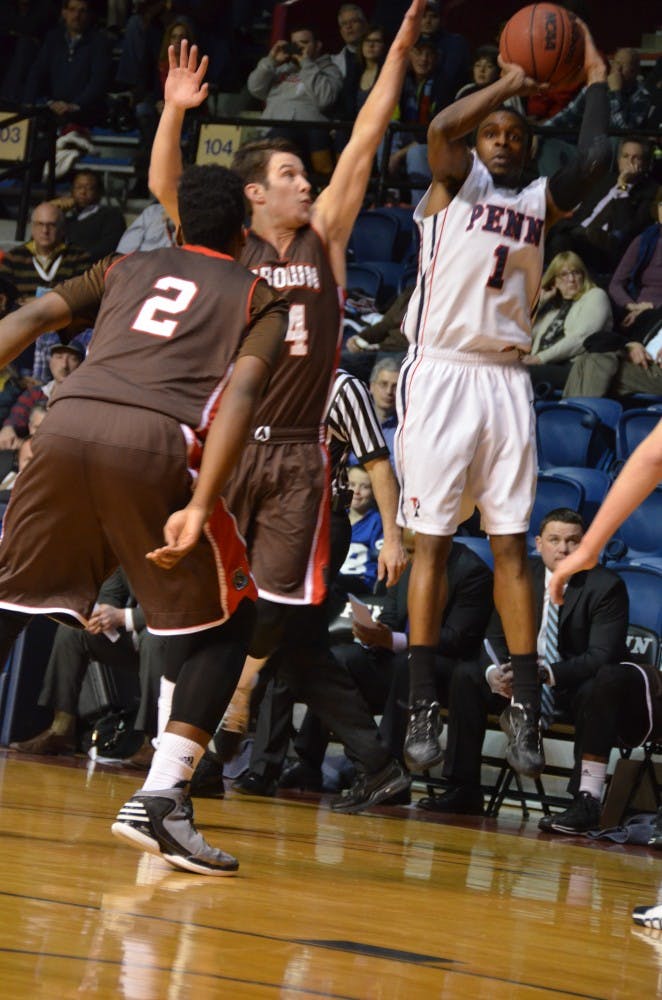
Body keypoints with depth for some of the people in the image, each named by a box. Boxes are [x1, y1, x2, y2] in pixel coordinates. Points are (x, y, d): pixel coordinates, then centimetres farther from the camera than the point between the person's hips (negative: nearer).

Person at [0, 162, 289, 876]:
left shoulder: (128, 268, 31)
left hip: (67, 424, 3)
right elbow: (241, 390, 1)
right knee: (225, 622, 13)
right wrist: (199, 508, -9)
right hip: (154, 443, -3)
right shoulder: (260, 299, 21)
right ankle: (161, 800, 0)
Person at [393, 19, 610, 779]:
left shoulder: (540, 201, 15)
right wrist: (509, 83, -8)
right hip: (441, 374, -3)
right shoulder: (456, 180, 6)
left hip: (505, 381, 3)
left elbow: (593, 161, -5)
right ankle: (423, 708, 0)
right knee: (432, 540, -2)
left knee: (511, 545, 2)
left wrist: (596, 79, 0)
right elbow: (440, 129, -17)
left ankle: (525, 708, 1)